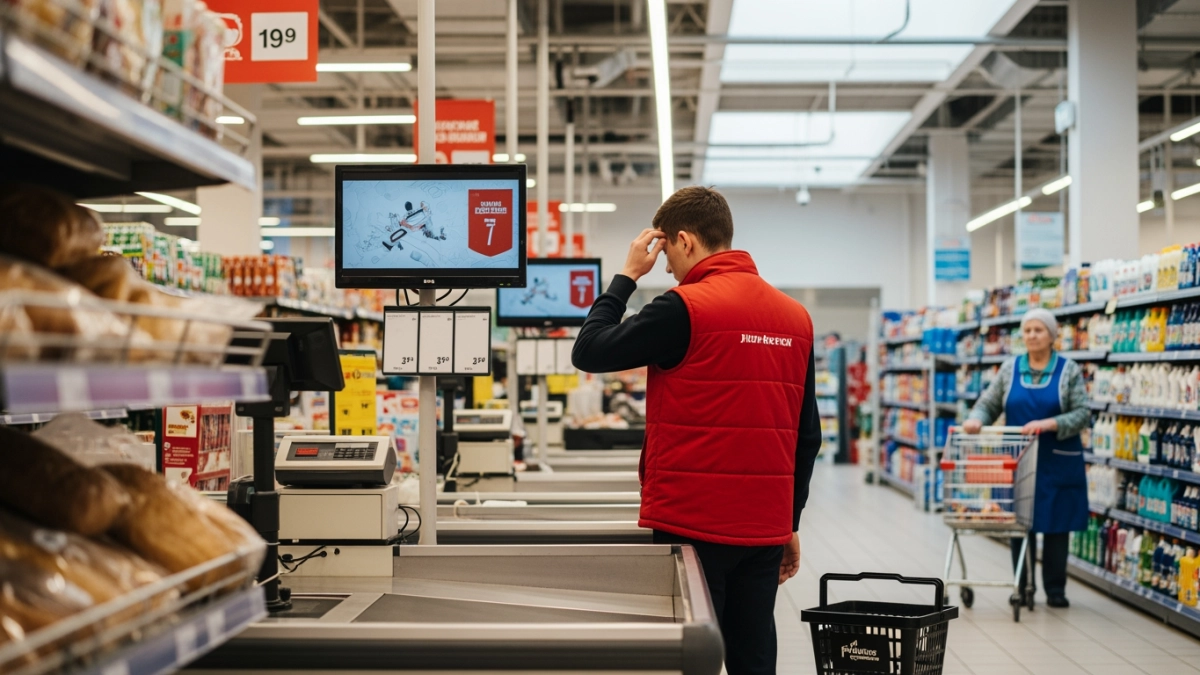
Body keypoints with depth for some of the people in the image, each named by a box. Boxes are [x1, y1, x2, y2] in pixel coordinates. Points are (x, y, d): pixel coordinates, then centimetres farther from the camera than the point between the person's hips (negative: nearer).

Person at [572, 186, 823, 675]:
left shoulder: (684, 308, -12)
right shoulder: (796, 317, 8)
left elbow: (589, 351, -5)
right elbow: (807, 435, 12)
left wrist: (627, 276, 5)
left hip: (693, 524, -6)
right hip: (765, 527, 6)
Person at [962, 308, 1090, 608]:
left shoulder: (1069, 370, -1)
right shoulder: (1010, 369, 6)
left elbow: (1082, 414, -7)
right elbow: (988, 404, 6)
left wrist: (1048, 424, -21)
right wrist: (976, 419, -15)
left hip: (1058, 461, -2)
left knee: (1056, 525, 4)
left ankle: (1055, 590, 16)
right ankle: (1023, 587, 17)